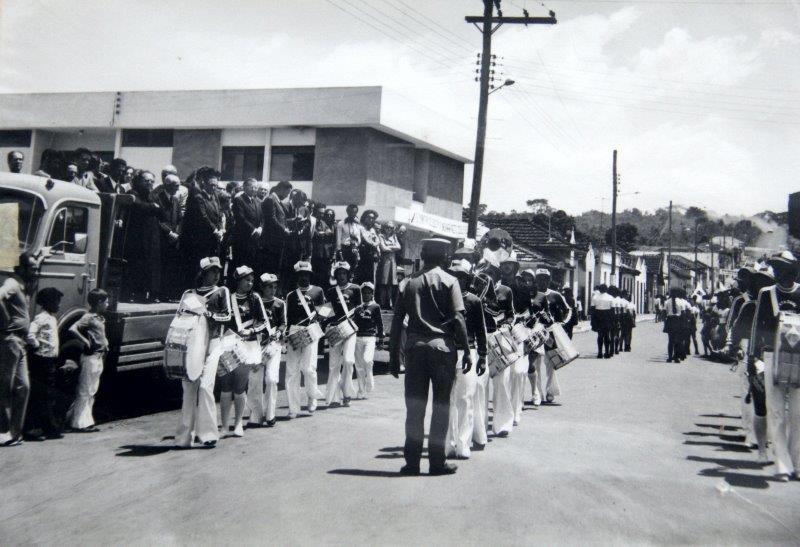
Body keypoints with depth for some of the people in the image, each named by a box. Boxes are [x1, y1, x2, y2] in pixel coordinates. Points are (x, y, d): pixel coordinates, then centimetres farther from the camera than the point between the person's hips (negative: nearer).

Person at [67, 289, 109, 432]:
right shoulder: (89, 317, -14)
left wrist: (105, 344, 11)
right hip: (90, 357, -9)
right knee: (85, 391, -3)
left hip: (99, 358, 9)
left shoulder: (100, 318, 12)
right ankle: (79, 423, 3)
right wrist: (85, 341, -21)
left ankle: (86, 421, 21)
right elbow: (72, 329, -27)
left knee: (91, 392, 14)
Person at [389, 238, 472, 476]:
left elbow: (396, 322, 5)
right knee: (441, 404, 6)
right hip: (442, 347, -3)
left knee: (414, 405, 7)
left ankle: (412, 461, 9)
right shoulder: (449, 281, -1)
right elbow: (458, 319, -10)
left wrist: (394, 355, 9)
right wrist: (467, 351, -5)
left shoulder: (409, 283, 8)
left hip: (415, 347, 3)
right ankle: (437, 462, 9)